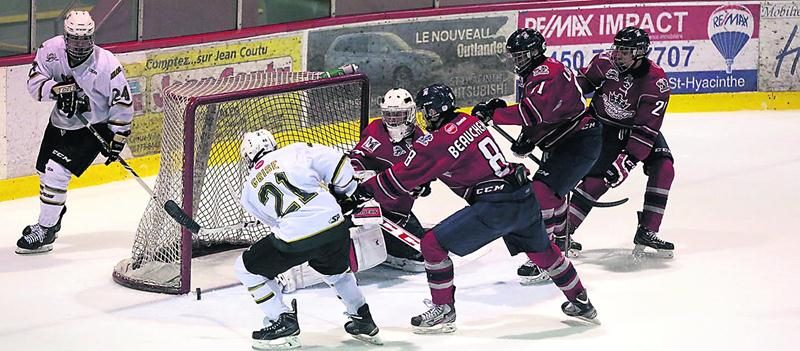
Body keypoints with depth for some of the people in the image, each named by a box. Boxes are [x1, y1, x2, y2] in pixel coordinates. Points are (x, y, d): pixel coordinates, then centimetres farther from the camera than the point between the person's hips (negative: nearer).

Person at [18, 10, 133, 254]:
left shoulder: (107, 65, -25)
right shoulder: (51, 50, -15)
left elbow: (122, 104, -17)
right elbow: (34, 82, -12)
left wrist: (117, 139, -17)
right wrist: (55, 88, -32)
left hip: (93, 126, -6)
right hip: (60, 122, 6)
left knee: (56, 172, -18)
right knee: (45, 171, 18)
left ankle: (45, 231, -4)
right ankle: (53, 218, 46)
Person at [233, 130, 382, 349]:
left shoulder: (249, 191, 18)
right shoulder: (297, 151, 13)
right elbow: (339, 167, 6)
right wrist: (344, 195, 25)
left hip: (294, 239, -3)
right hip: (333, 224, 3)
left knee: (247, 268, 18)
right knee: (336, 269, 35)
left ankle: (283, 322, 14)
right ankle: (363, 321, 37)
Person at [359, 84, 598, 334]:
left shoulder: (436, 142, -10)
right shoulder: (469, 121, 13)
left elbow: (401, 179, -4)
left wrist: (365, 189, 8)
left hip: (494, 207, -8)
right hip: (526, 198, 8)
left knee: (433, 244, 1)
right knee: (542, 251, 31)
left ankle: (443, 311, 9)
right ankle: (581, 303, 43)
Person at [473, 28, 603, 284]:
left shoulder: (547, 73, -22)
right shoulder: (533, 74, 13)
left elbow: (533, 112, -34)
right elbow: (540, 117, 21)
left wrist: (493, 113, -31)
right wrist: (528, 138, 4)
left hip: (580, 141, -12)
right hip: (562, 142, 12)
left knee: (543, 191, -20)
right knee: (550, 189, 28)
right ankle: (560, 241, 49)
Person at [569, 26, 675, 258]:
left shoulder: (657, 83, -27)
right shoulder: (606, 61, -21)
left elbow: (646, 129, -29)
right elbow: (584, 80, 2)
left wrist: (627, 160, -34)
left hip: (637, 127, 1)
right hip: (603, 124, -1)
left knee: (663, 168, -17)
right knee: (597, 179, -16)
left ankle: (647, 232, -8)